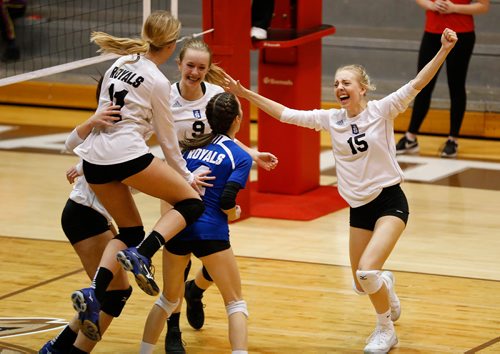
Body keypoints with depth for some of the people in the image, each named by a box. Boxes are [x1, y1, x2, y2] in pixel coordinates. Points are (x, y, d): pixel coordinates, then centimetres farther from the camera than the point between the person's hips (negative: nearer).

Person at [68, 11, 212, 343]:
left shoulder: (120, 63, 13)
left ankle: (94, 294, -3)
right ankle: (142, 256, -16)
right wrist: (186, 175, 15)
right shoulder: (158, 82, -7)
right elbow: (167, 139, 2)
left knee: (131, 231, 17)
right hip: (127, 156, -8)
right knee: (192, 201, 5)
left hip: (95, 159, 8)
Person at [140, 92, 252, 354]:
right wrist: (233, 214, 8)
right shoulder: (241, 157, -2)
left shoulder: (193, 146, 12)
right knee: (236, 304, 5)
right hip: (211, 232, -5)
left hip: (177, 227, 5)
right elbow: (226, 202, -13)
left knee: (168, 299, 23)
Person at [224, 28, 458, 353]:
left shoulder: (381, 111, -10)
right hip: (358, 208, 5)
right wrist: (245, 94, 2)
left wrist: (444, 51, -34)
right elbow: (284, 114, 6)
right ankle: (387, 284, 48)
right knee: (363, 285, 10)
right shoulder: (331, 119, 2)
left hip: (389, 201, -5)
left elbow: (417, 84, -21)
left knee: (367, 270, -21)